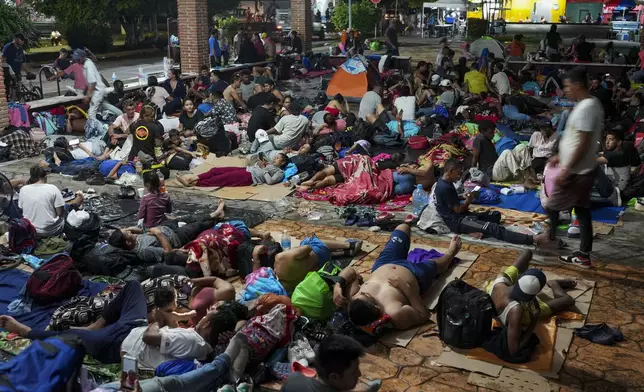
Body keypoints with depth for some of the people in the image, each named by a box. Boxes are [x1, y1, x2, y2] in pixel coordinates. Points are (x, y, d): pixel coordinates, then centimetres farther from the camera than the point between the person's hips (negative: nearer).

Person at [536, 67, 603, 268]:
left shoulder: (586, 108, -21)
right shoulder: (591, 104, 11)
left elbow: (583, 144, -25)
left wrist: (566, 170, -22)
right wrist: (562, 156, 23)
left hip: (576, 171, -10)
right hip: (583, 169, 10)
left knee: (551, 207, 2)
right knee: (583, 211, 12)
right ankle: (583, 255, 18)